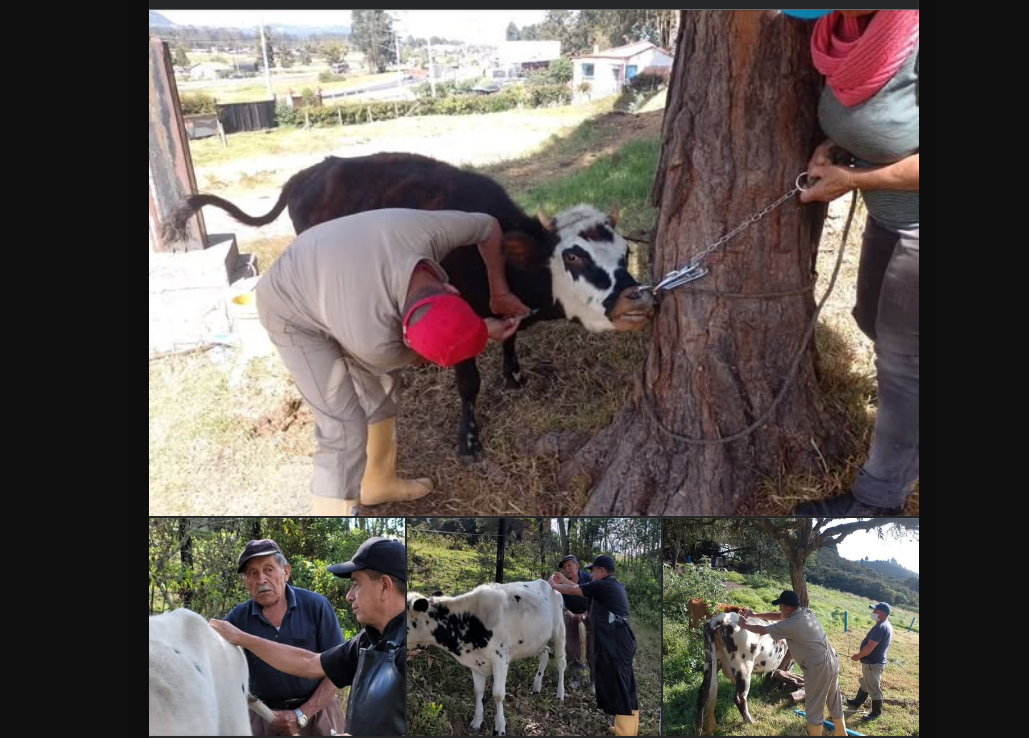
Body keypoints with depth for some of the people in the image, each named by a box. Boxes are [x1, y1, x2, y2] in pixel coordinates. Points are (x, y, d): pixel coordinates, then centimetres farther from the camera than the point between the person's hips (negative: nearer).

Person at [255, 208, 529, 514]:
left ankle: (378, 483, 41)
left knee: (379, 385, 19)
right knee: (345, 430, -13)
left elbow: (489, 226, -8)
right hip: (292, 314, -7)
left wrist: (499, 293, -3)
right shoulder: (373, 339, -41)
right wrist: (484, 331, -6)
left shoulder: (428, 231, -33)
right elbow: (406, 356, -14)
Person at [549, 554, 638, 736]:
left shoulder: (603, 585, -10)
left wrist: (553, 585, 14)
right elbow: (583, 589, 28)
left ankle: (625, 731, -3)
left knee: (618, 686, -6)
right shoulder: (613, 585, 17)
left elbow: (573, 591, -2)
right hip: (619, 640, 10)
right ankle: (629, 727, 23)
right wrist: (564, 580, 32)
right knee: (624, 685, 15)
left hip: (614, 642, -10)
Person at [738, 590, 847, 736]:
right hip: (832, 661, 9)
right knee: (835, 704, 22)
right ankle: (842, 734, 35)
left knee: (814, 710, 5)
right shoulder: (806, 612, 6)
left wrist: (745, 625, 11)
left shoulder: (791, 625, -19)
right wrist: (754, 615, 19)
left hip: (818, 668, -9)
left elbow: (762, 630, -7)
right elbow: (779, 616, 20)